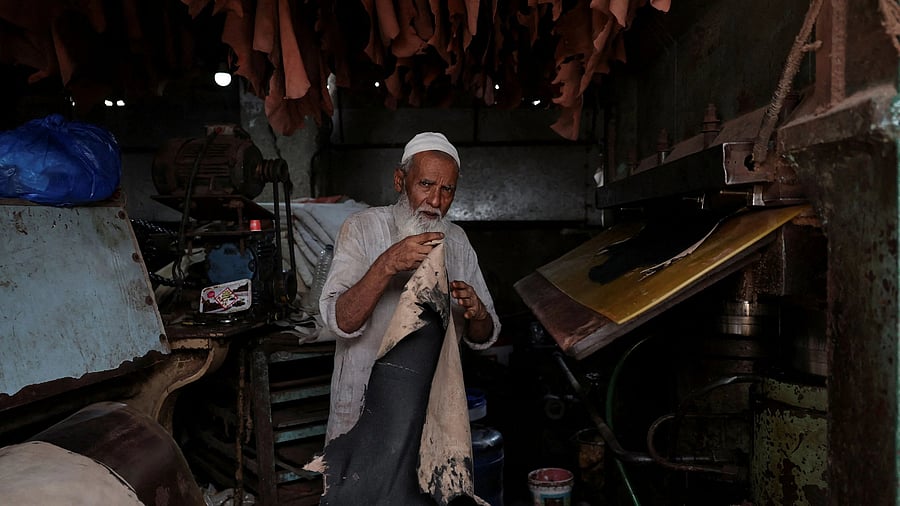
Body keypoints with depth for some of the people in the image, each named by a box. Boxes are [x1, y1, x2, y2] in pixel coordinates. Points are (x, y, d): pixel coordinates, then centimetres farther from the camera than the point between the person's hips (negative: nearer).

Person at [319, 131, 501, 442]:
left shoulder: (456, 240, 3)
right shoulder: (362, 228, -10)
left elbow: (482, 339, 4)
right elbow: (341, 321, -21)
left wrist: (477, 312, -18)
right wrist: (386, 265, -33)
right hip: (364, 407, -3)